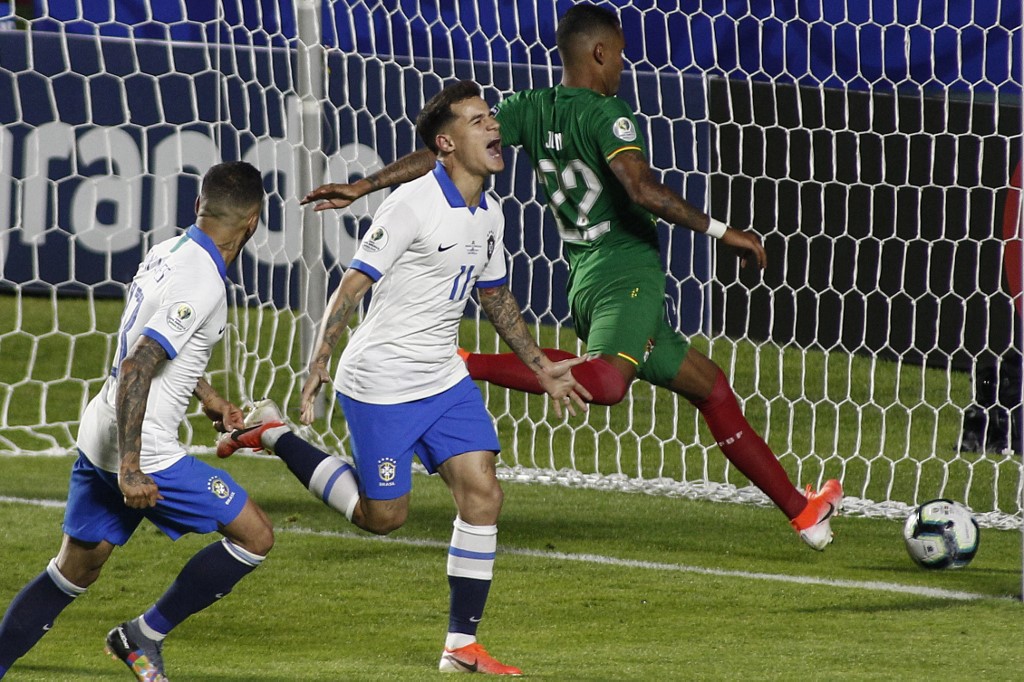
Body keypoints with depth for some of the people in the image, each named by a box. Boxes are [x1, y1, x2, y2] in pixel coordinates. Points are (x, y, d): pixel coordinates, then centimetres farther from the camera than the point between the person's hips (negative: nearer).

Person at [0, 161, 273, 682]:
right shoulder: (201, 286, -20)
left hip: (100, 436, 9)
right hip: (146, 452, -9)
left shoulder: (165, 253, 8)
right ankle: (146, 634, 8)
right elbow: (135, 369, -26)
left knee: (73, 570, 16)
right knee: (255, 536, 2)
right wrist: (130, 468, -26)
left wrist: (207, 397, 33)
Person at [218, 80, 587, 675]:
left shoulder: (489, 214, 7)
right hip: (381, 383, -7)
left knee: (483, 493, -6)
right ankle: (273, 435, 19)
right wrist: (319, 364, -22)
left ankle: (462, 646, 1)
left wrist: (540, 368, 24)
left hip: (445, 379, 7)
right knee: (383, 516, 1)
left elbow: (496, 297, 22)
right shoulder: (412, 205, -18)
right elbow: (353, 285, -17)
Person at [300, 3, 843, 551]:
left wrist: (360, 188, 10)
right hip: (626, 274, -10)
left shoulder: (531, 109, 11)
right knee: (605, 382, -37)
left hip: (585, 281, 10)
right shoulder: (605, 113, -9)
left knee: (712, 388, 17)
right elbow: (643, 191, -24)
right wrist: (722, 232, -15)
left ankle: (799, 510, 22)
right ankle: (464, 365, -34)